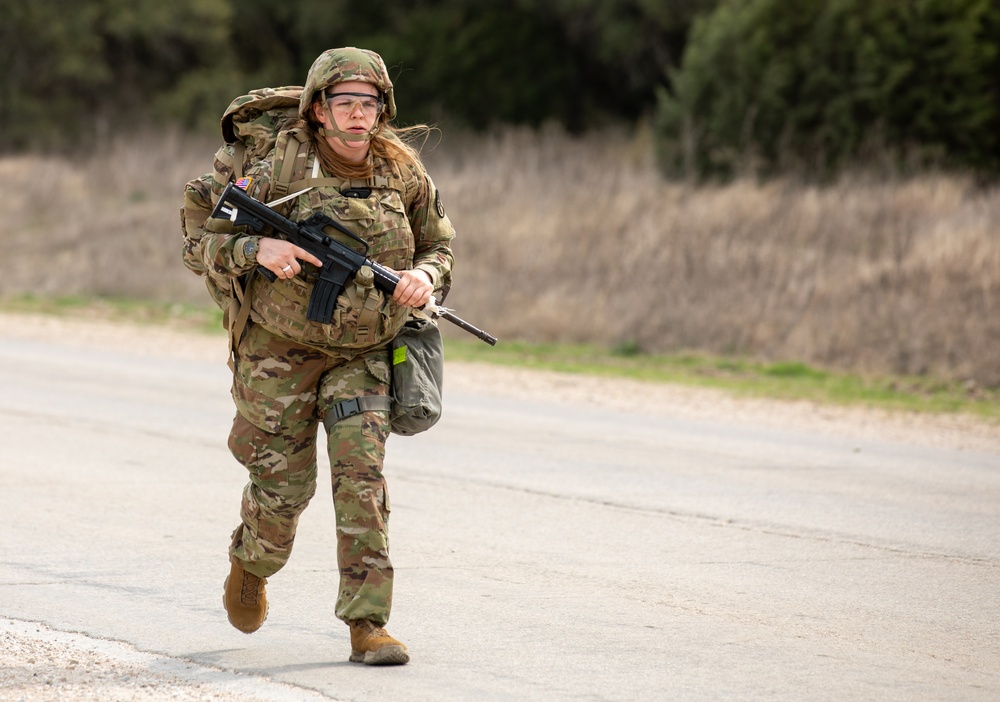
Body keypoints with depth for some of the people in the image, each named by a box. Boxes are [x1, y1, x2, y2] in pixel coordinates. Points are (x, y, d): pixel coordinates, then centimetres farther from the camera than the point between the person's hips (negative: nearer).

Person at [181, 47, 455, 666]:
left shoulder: (403, 173, -4)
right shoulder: (279, 173, -13)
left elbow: (439, 247, 10)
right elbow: (200, 246, -9)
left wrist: (426, 276, -13)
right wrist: (256, 249, -29)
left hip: (363, 356, 2)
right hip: (281, 352, -1)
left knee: (362, 474, -14)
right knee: (283, 485, 5)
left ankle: (368, 624, -10)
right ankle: (251, 565, 39)